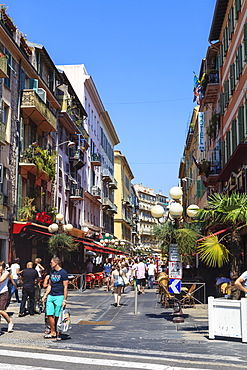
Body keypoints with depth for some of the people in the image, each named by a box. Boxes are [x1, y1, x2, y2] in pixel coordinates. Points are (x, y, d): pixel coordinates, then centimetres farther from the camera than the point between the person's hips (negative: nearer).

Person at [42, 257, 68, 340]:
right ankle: (53, 332, 13)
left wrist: (65, 300, -12)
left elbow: (65, 287, -8)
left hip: (59, 296, -6)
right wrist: (45, 295, 14)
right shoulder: (52, 272, 15)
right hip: (50, 296, 6)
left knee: (58, 316, -3)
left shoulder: (63, 273, -6)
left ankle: (58, 334, 7)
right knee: (49, 315, 1)